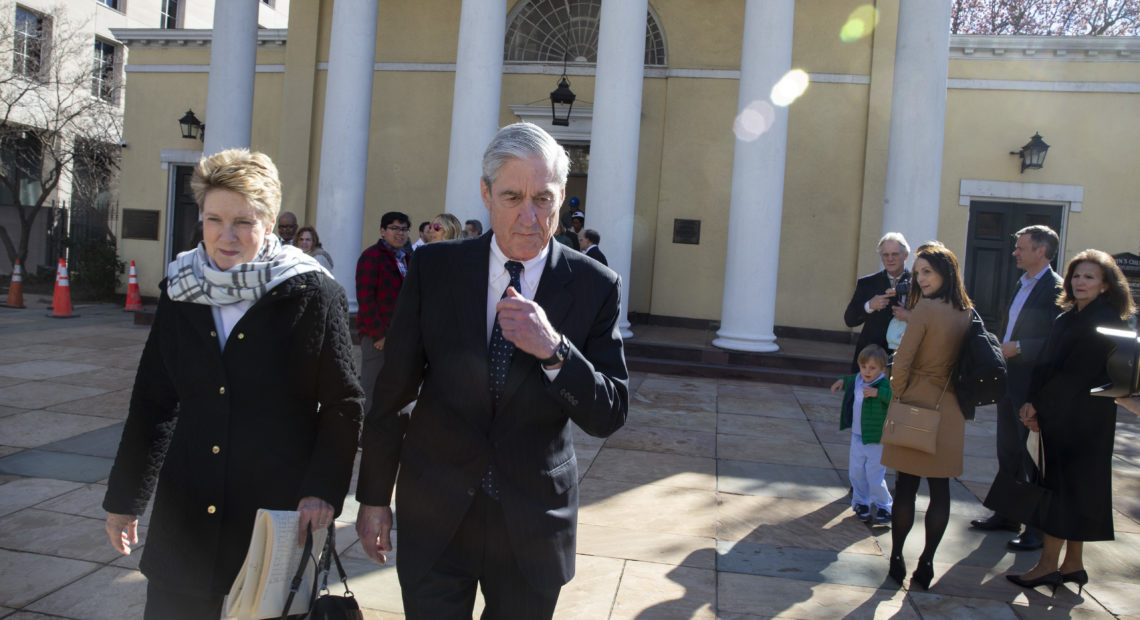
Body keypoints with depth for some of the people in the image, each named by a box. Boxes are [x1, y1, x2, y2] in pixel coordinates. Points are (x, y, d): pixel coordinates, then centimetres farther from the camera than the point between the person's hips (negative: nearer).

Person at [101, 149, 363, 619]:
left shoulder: (313, 294, -8)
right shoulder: (180, 292, 5)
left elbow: (343, 406, -5)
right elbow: (153, 401, 12)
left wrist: (323, 490, -14)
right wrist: (124, 496, 15)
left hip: (281, 513, -3)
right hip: (186, 514, 4)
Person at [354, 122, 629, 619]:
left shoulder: (594, 286, -7)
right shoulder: (434, 267, -4)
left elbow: (610, 416, -8)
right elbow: (393, 389, 1)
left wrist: (554, 350, -25)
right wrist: (374, 495, 4)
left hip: (533, 522, 0)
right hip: (434, 515, 0)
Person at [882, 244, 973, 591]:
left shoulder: (926, 307, -14)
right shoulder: (967, 312, 4)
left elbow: (903, 359, -15)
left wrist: (897, 394, -1)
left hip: (917, 405, -5)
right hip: (950, 410, 5)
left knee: (906, 484, 4)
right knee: (940, 487, 7)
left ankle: (897, 559, 12)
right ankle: (926, 564, 14)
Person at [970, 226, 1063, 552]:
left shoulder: (1057, 289, -14)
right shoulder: (1022, 285, 15)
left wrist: (1018, 348, -21)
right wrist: (1000, 351, 9)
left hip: (1033, 387, -9)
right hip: (1009, 381, 9)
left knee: (1034, 458, 0)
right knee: (1008, 453, 17)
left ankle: (1039, 528, 11)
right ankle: (1008, 515, 30)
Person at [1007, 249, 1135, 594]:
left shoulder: (1106, 321, -13)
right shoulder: (1067, 318, 12)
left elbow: (1076, 372, -16)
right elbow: (1048, 364, 10)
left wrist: (1038, 405, -12)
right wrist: (1033, 402, -1)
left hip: (1082, 419, -8)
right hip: (1059, 415, 8)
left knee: (1064, 486, -2)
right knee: (1073, 488, 12)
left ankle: (1048, 565, 6)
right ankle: (1073, 564, 20)